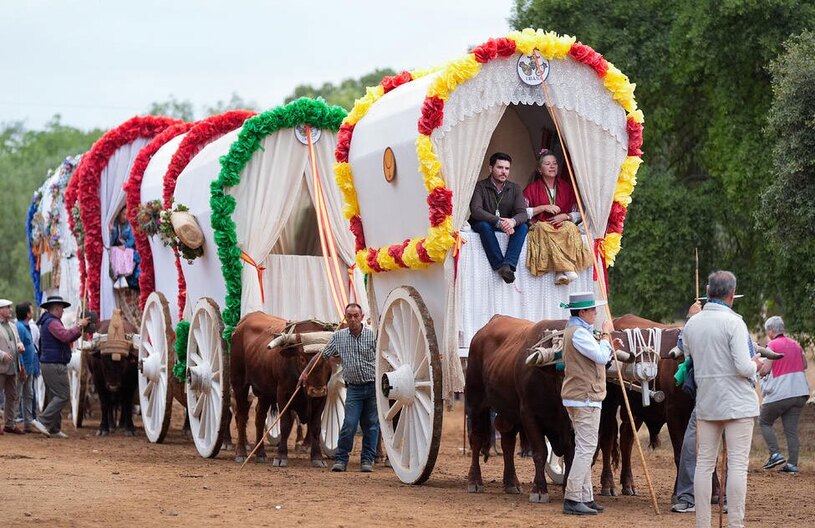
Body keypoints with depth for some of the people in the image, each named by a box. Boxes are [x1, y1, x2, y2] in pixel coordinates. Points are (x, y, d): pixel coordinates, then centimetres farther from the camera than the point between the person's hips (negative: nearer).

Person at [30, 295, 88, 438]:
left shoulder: (48, 322, 21)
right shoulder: (52, 322, -13)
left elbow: (66, 338, 22)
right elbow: (66, 336, -27)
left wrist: (79, 328, 10)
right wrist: (79, 326, -14)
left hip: (47, 365, 11)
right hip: (55, 366, -11)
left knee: (55, 397, 13)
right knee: (63, 396, -11)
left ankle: (54, 429, 13)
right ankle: (42, 421, -16)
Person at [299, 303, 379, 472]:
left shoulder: (373, 336, -2)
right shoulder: (338, 337, 5)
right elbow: (322, 355, 11)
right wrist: (306, 371, 8)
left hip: (373, 387, -1)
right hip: (353, 388, 1)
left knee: (371, 425, 3)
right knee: (349, 424, -7)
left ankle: (367, 460, 11)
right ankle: (341, 460, 4)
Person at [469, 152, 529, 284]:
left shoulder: (515, 189, 4)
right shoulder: (480, 187, -8)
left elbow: (522, 213, -10)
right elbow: (475, 210, -25)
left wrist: (513, 221, -36)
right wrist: (498, 222, -38)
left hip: (507, 227, 4)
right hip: (480, 227, -3)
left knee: (523, 227, -25)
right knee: (484, 225, -36)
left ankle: (508, 265, -43)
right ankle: (501, 266, -43)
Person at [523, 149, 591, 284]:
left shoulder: (566, 187, 15)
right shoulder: (532, 189, 10)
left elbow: (578, 214, 12)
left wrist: (565, 216, -9)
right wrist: (543, 208, -9)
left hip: (563, 224, 2)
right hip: (540, 226, -2)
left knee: (570, 227, -34)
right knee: (544, 229, -38)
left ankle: (561, 271, -44)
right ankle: (567, 268, -48)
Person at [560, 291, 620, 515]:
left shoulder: (575, 329, 18)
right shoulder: (578, 332, -16)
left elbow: (597, 358, 23)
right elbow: (601, 357, -22)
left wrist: (609, 345, 10)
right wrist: (606, 335, -10)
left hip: (577, 396, 11)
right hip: (585, 397, -11)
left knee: (585, 449, 13)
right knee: (586, 448, -10)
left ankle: (585, 498, 15)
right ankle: (572, 500, -12)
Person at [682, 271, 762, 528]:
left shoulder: (691, 324, 6)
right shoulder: (733, 322, -13)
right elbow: (744, 367, -17)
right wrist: (755, 364, 4)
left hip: (706, 403, 6)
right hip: (737, 401, -6)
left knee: (704, 462, 8)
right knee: (737, 463, -3)